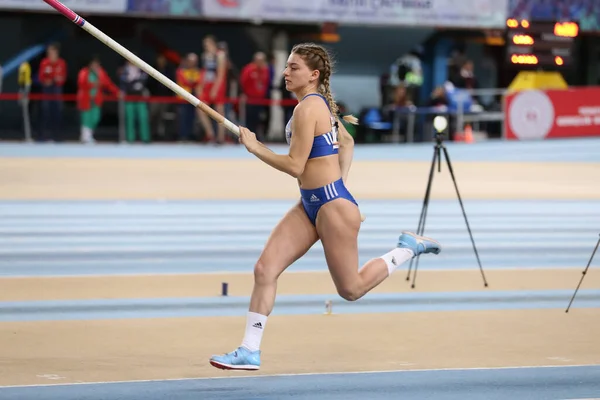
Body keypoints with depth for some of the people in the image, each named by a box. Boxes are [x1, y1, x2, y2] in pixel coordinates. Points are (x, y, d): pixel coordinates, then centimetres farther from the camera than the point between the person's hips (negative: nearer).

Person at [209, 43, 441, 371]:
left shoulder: (308, 109, -19)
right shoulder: (321, 103, 10)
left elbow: (295, 165, -21)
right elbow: (347, 141, 24)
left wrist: (254, 147, -13)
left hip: (333, 206, -10)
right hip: (309, 205, 10)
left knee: (351, 290, 4)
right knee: (264, 269, -1)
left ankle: (407, 247, 20)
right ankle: (250, 351, 0)